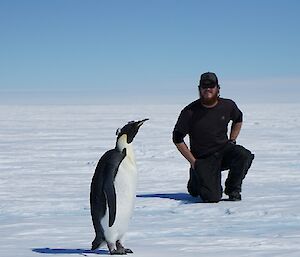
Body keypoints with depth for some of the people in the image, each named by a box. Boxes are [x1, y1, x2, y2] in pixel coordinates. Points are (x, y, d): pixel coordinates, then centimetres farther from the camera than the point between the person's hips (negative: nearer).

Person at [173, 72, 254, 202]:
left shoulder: (228, 106, -1)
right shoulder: (190, 112, -11)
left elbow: (238, 120, 22)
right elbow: (177, 139, -4)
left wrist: (232, 141, 10)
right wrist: (193, 161, -8)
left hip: (224, 150, 3)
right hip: (203, 159, -3)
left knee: (244, 156, -29)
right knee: (212, 198, -18)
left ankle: (233, 189, -2)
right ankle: (196, 181, 19)